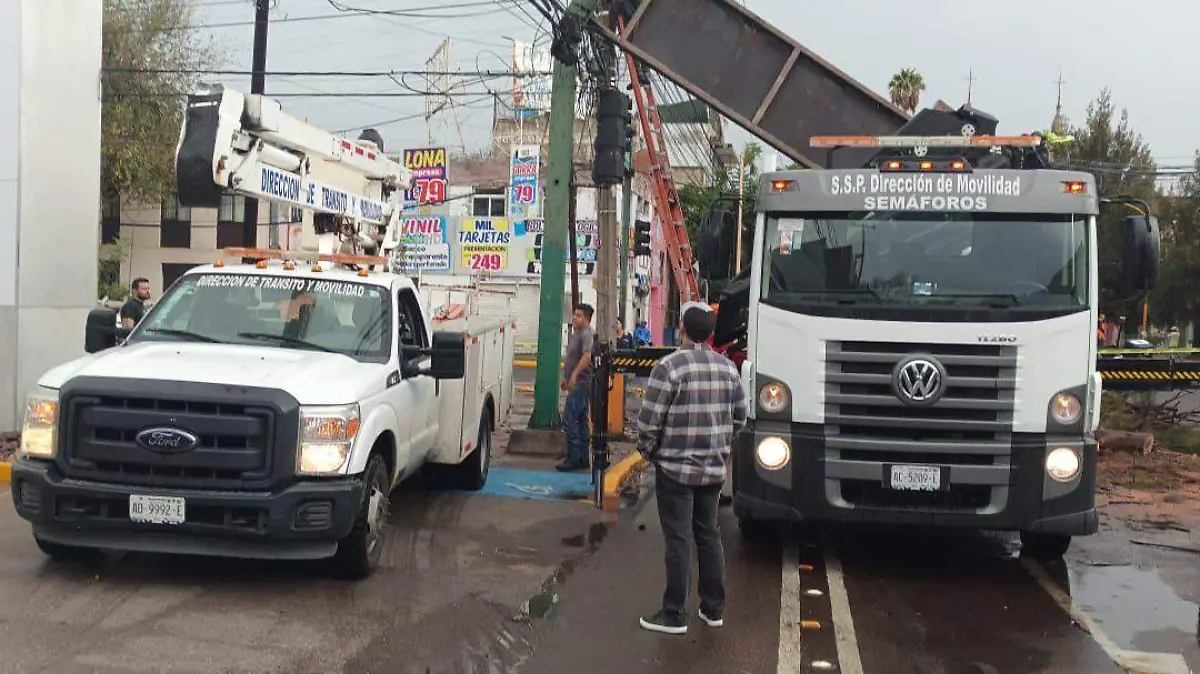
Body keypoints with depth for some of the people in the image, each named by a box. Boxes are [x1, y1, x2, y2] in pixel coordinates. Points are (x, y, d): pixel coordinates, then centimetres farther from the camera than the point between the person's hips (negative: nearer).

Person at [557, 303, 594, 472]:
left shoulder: (587, 334, -14)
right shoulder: (576, 333, 18)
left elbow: (587, 356, -29)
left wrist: (574, 374, -34)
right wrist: (565, 377, 27)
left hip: (581, 383, -11)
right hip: (577, 384, 11)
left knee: (569, 420, -12)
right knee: (581, 421, 13)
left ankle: (573, 458, -8)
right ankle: (583, 458, 18)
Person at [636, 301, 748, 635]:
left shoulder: (668, 367, -16)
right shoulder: (728, 368, 3)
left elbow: (649, 420, -15)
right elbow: (740, 416, 10)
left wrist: (647, 450, 2)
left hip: (675, 468, -5)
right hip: (714, 468, 6)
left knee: (678, 540, 0)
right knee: (709, 535, 16)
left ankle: (674, 615, 8)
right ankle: (713, 609, 25)